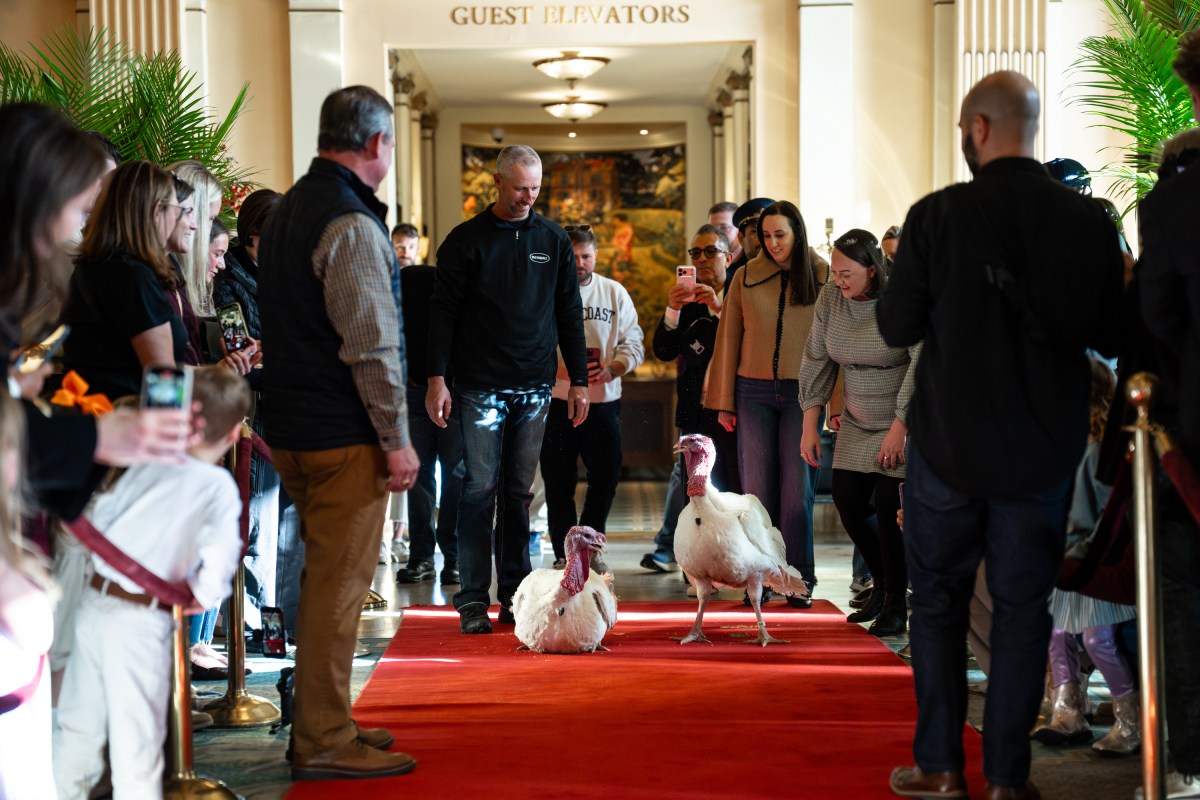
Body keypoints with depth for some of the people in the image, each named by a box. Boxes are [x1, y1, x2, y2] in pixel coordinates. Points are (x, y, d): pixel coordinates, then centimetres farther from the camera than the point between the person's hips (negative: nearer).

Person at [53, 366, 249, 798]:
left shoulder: (146, 466, 5)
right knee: (136, 739, 4)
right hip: (141, 621, -6)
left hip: (93, 601, 6)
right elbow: (221, 548, -20)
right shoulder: (219, 485, -11)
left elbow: (97, 518, 11)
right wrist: (204, 596, -5)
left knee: (79, 723, 21)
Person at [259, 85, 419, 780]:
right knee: (339, 585, -4)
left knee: (329, 579, 18)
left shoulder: (289, 210, 15)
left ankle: (322, 723, 27)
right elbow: (372, 346, -20)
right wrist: (396, 438, -15)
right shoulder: (352, 225, -16)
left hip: (293, 428, 10)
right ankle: (324, 743, 2)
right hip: (346, 436, -10)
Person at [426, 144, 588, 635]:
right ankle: (473, 599, -1)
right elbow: (443, 312, -1)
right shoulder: (467, 240, 0)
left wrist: (579, 381, 9)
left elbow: (570, 314, 13)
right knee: (480, 489, -5)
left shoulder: (554, 241, 9)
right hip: (479, 386, -3)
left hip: (534, 387, 3)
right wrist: (437, 379, -9)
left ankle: (515, 596, 13)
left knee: (519, 492, 8)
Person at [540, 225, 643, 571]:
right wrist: (556, 368, -18)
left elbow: (633, 342, 7)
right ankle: (564, 553, 15)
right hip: (555, 401, -2)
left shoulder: (615, 293, 9)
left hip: (603, 402, 2)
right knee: (559, 483, 3)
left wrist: (614, 368, -12)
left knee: (606, 477, 6)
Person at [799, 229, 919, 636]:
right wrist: (810, 426, 0)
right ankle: (882, 585, 24)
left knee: (889, 507, -11)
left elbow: (923, 364, -20)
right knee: (848, 500, 3)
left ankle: (895, 604, 4)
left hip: (905, 419, -6)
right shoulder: (830, 297, -4)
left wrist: (899, 426, -22)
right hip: (858, 422, 6)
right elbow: (816, 360, 2)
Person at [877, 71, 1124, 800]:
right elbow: (1111, 336, 2)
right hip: (1045, 447, 2)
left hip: (950, 444, -1)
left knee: (938, 599, 13)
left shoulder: (939, 215, -13)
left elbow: (898, 326, -6)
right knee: (1023, 607, 10)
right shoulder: (1088, 221, -7)